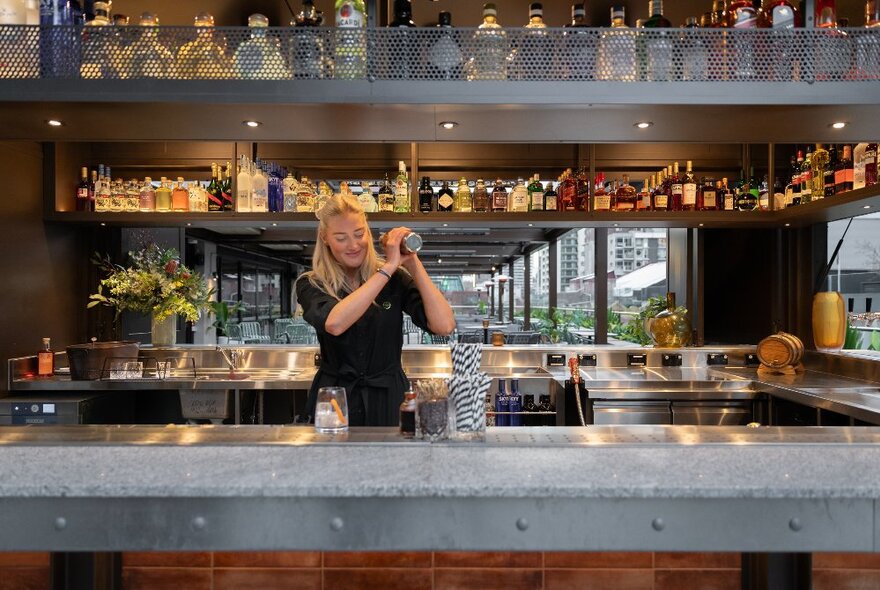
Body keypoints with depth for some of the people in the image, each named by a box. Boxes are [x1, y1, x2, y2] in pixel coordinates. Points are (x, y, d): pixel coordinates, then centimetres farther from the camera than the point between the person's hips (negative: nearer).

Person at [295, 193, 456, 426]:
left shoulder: (395, 278, -3)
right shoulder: (311, 285, -5)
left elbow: (445, 326, -16)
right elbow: (334, 324, -28)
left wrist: (413, 263, -17)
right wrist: (388, 267, -25)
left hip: (389, 400, 1)